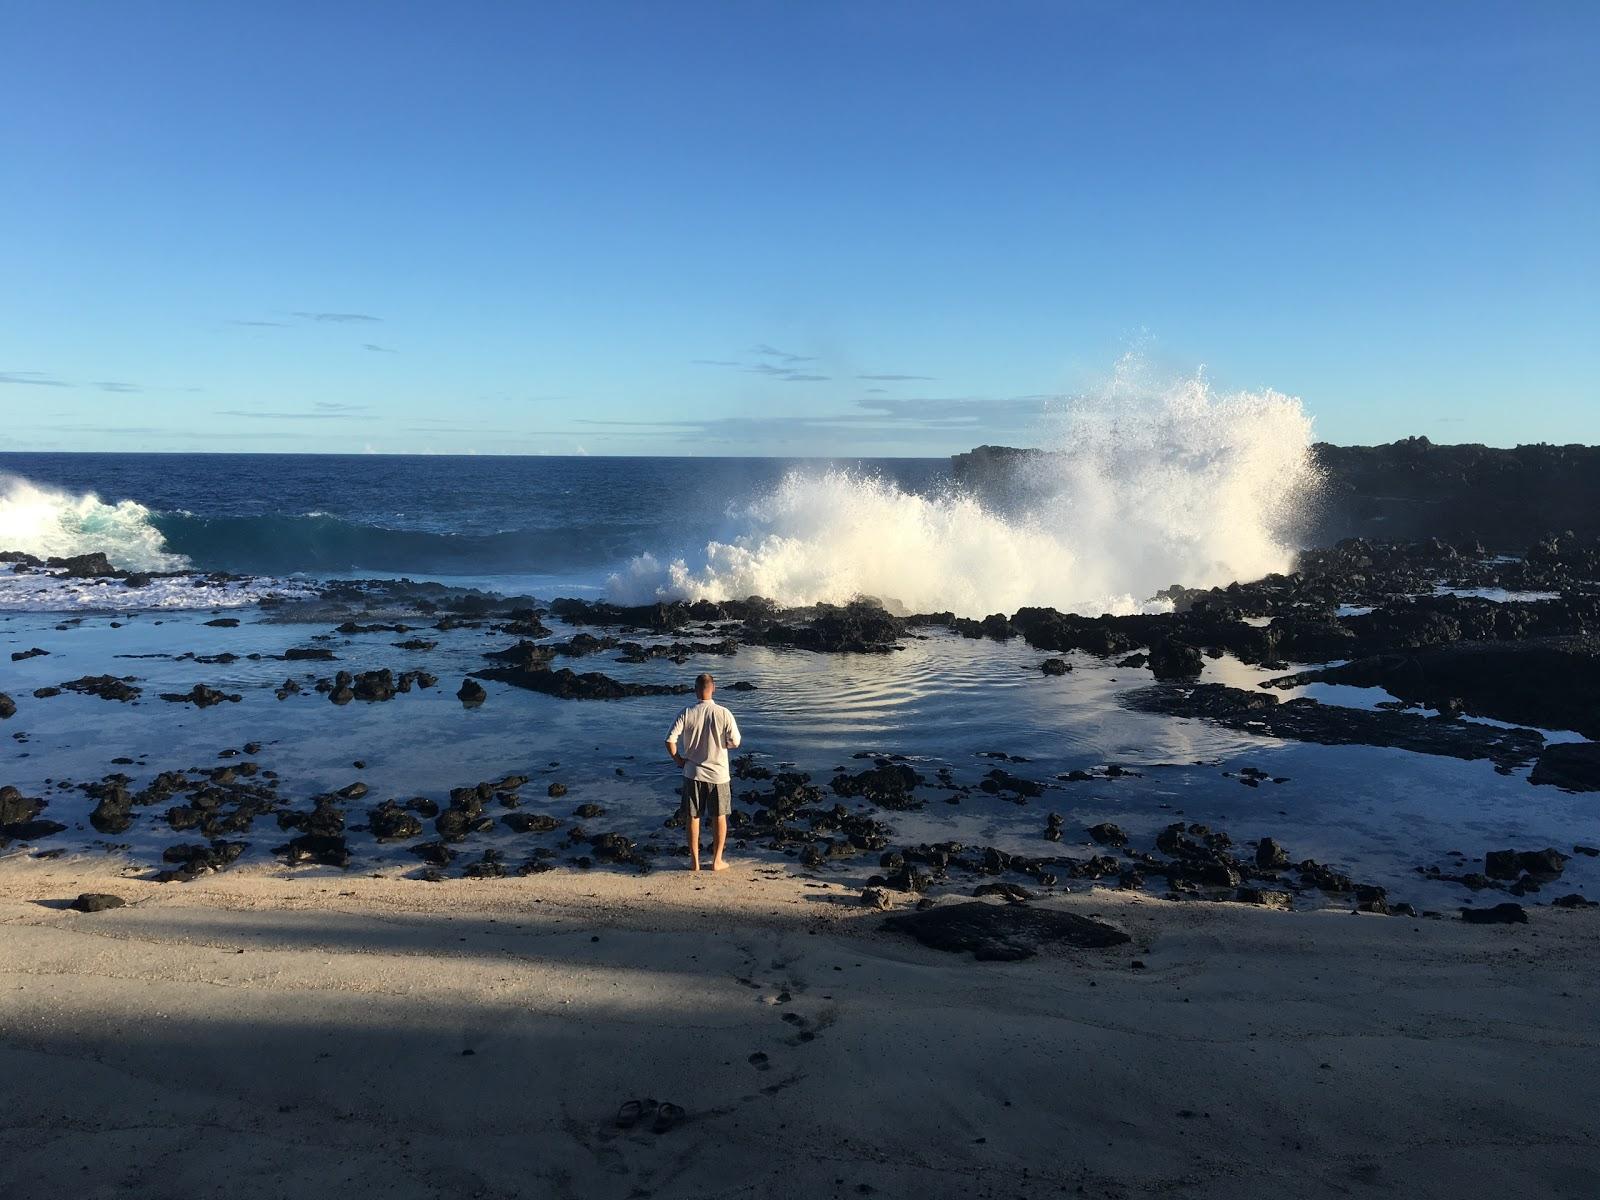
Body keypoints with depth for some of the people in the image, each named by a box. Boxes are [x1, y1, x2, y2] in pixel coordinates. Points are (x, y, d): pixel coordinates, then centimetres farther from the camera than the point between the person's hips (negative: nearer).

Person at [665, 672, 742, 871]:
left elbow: (670, 740, -14)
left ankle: (694, 860, 19)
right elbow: (735, 743, -9)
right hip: (718, 773, 0)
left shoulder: (687, 713, -10)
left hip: (693, 773, 1)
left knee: (693, 817, 13)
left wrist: (678, 760, 1)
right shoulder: (724, 713, -12)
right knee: (719, 817, 14)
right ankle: (717, 860, 19)